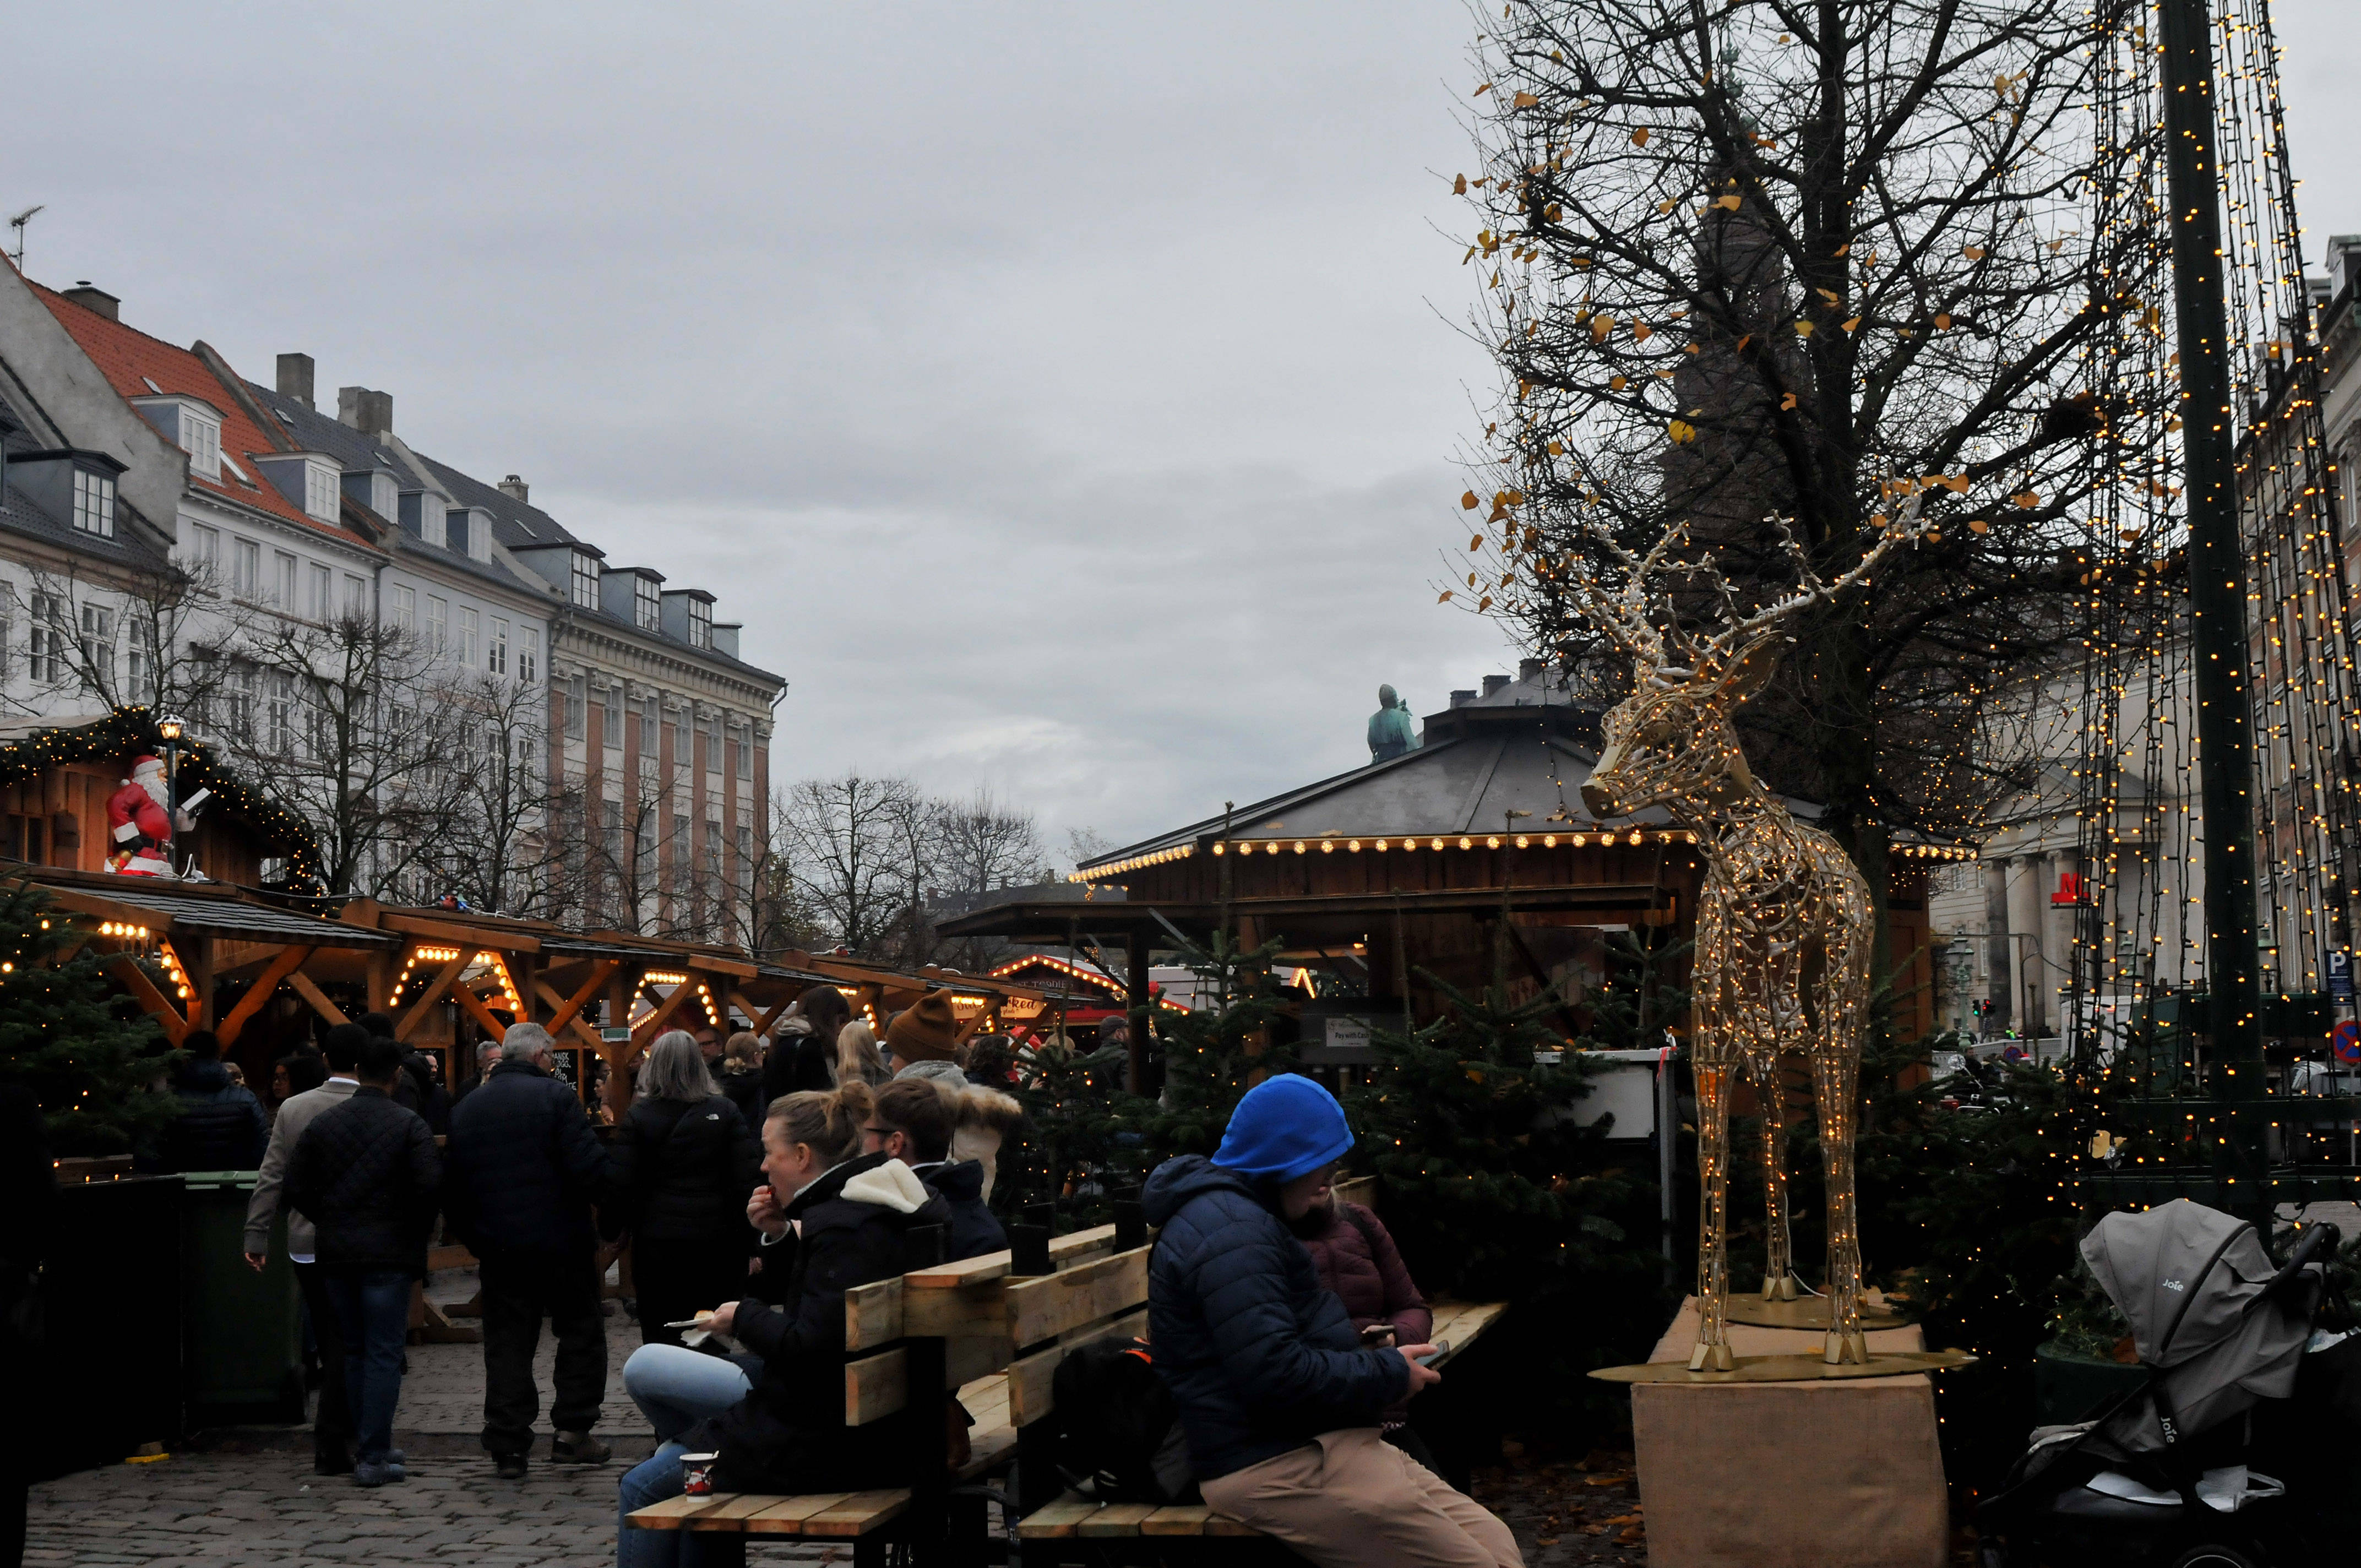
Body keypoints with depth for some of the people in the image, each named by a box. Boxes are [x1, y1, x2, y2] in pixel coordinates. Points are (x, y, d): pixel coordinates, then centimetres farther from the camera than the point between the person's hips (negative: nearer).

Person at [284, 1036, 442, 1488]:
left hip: (335, 1252, 4)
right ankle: (373, 1458, -3)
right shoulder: (408, 1125, -8)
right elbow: (430, 1184, -17)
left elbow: (296, 1188, 3)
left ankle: (368, 1447, 21)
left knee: (354, 1352, 16)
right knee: (384, 1355, -1)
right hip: (389, 1253, -4)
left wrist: (329, 1222, 15)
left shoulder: (322, 1123, 5)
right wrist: (418, 1230, -1)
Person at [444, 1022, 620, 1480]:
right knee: (581, 1332, 11)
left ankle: (508, 1446, 6)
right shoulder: (554, 1097, -10)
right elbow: (589, 1167, -18)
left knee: (507, 1344, 9)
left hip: (499, 1248, 4)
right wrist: (617, 1193, -1)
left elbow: (453, 1188, 10)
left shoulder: (466, 1110, 8)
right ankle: (572, 1431, 8)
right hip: (561, 1242, -4)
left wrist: (473, 1237, 18)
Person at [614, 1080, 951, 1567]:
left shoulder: (843, 1228, -22)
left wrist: (744, 1317, -9)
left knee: (641, 1489, -1)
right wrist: (781, 1235, 8)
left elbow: (809, 1348, -26)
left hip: (830, 1444, -10)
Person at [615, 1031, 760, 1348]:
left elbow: (622, 1184, -6)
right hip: (716, 1239, 1)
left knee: (660, 1338, 4)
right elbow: (749, 1178, -6)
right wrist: (749, 1239, 0)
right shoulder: (724, 1111, -1)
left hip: (657, 1240, -1)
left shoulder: (637, 1117, -3)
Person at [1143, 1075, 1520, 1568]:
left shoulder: (1231, 1212, 19)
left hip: (1311, 1447, 11)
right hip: (1279, 1469, -11)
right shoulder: (1232, 1232, -17)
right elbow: (1277, 1375, -25)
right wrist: (1389, 1374, -11)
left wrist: (1370, 1358, 12)